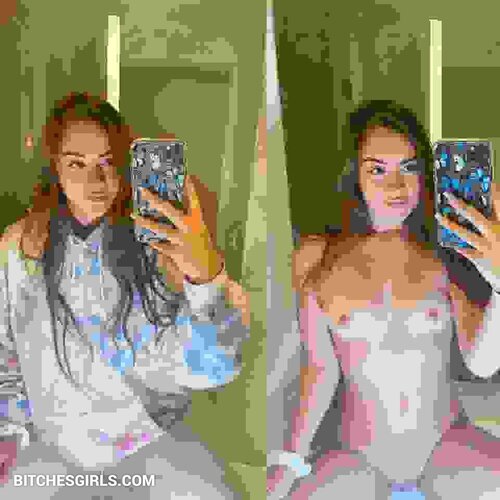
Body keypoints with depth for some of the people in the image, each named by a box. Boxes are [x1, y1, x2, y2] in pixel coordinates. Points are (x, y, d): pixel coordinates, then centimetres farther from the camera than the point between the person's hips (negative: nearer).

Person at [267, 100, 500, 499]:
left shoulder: (447, 252, -5)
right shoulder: (316, 257, -5)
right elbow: (319, 371, -1)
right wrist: (289, 460, -10)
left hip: (446, 443, 1)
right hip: (359, 455, 0)